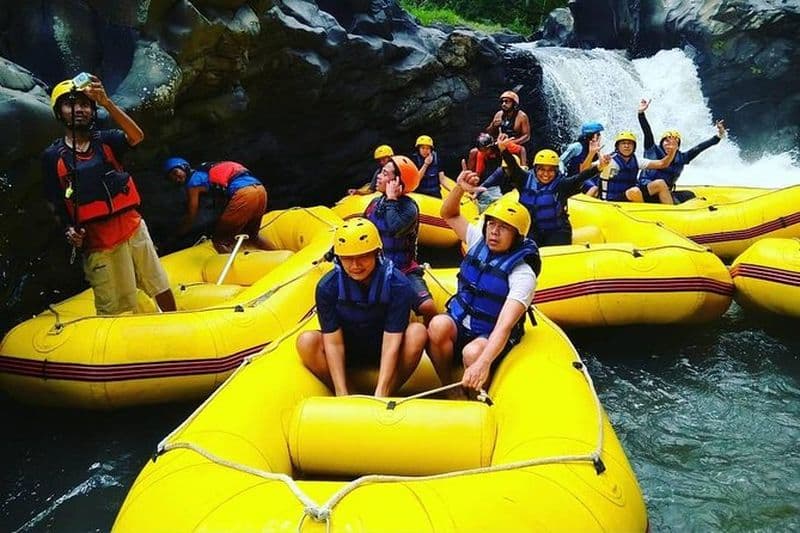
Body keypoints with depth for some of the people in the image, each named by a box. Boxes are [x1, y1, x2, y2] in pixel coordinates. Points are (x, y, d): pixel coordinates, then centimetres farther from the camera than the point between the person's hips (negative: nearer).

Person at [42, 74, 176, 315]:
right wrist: (69, 229, -13)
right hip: (97, 241, -2)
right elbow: (54, 202, 4)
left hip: (133, 227, 2)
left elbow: (137, 137, -19)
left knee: (161, 287, 12)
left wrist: (106, 101, -28)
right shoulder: (53, 155, 0)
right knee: (114, 309, 6)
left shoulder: (106, 140, 3)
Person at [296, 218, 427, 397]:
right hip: (348, 352, 1)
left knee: (417, 332, -30)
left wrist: (380, 394, -36)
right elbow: (333, 343, -20)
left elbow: (391, 344, -28)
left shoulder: (398, 285, -24)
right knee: (306, 341, -27)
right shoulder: (327, 287, -20)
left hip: (381, 350, -1)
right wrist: (342, 395, -27)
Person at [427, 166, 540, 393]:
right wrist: (459, 188, -8)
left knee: (473, 353, -37)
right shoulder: (479, 241, -1)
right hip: (458, 323, 5)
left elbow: (504, 325, -31)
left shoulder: (522, 274, -20)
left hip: (491, 338, -4)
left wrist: (483, 363, -46)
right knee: (438, 325, -30)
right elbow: (449, 215, 12)